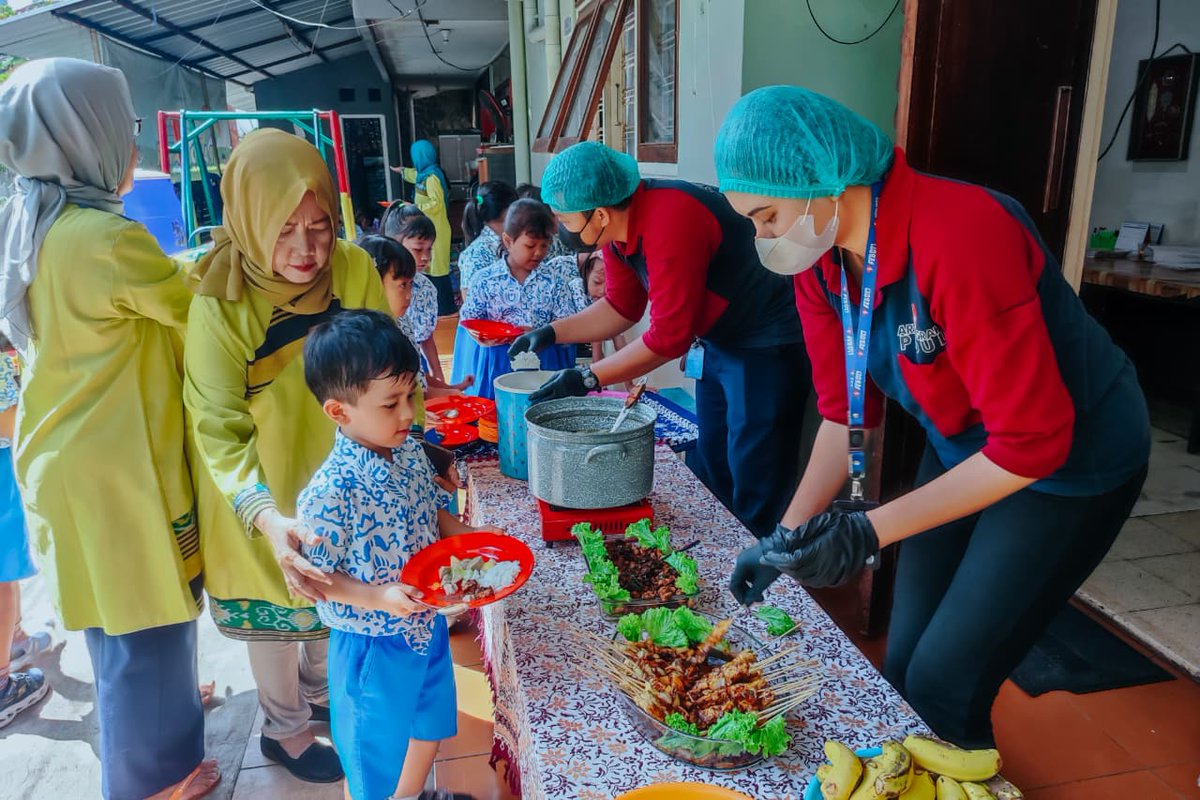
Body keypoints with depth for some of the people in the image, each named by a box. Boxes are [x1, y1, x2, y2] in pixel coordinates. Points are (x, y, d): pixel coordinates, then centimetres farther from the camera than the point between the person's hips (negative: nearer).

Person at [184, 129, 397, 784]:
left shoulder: (354, 269, -17)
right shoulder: (219, 301, -26)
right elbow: (220, 429, -26)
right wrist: (268, 519, -40)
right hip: (262, 495, -3)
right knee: (276, 605, 17)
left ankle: (318, 689, 53)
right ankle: (284, 729, 43)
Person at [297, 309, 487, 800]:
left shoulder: (411, 452, -7)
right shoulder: (331, 491, -28)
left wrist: (472, 540, -8)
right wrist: (379, 597, -30)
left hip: (427, 627, 7)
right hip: (373, 645, -7)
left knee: (430, 727, 29)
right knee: (374, 758, 18)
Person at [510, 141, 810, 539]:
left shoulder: (670, 222, -30)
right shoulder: (615, 225, -2)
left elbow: (669, 336, -28)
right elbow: (621, 307, 10)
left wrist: (587, 378, -21)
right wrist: (551, 333, 0)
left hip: (767, 348, -9)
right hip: (719, 345, 9)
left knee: (755, 502, -3)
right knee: (711, 479, 19)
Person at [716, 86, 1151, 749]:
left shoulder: (959, 238, -32)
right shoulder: (818, 256, -9)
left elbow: (1033, 440, -30)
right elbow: (846, 414, -2)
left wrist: (870, 532, -32)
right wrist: (787, 538, -10)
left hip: (1072, 462, -6)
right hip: (962, 449, 7)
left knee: (944, 690, -3)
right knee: (903, 665, 13)